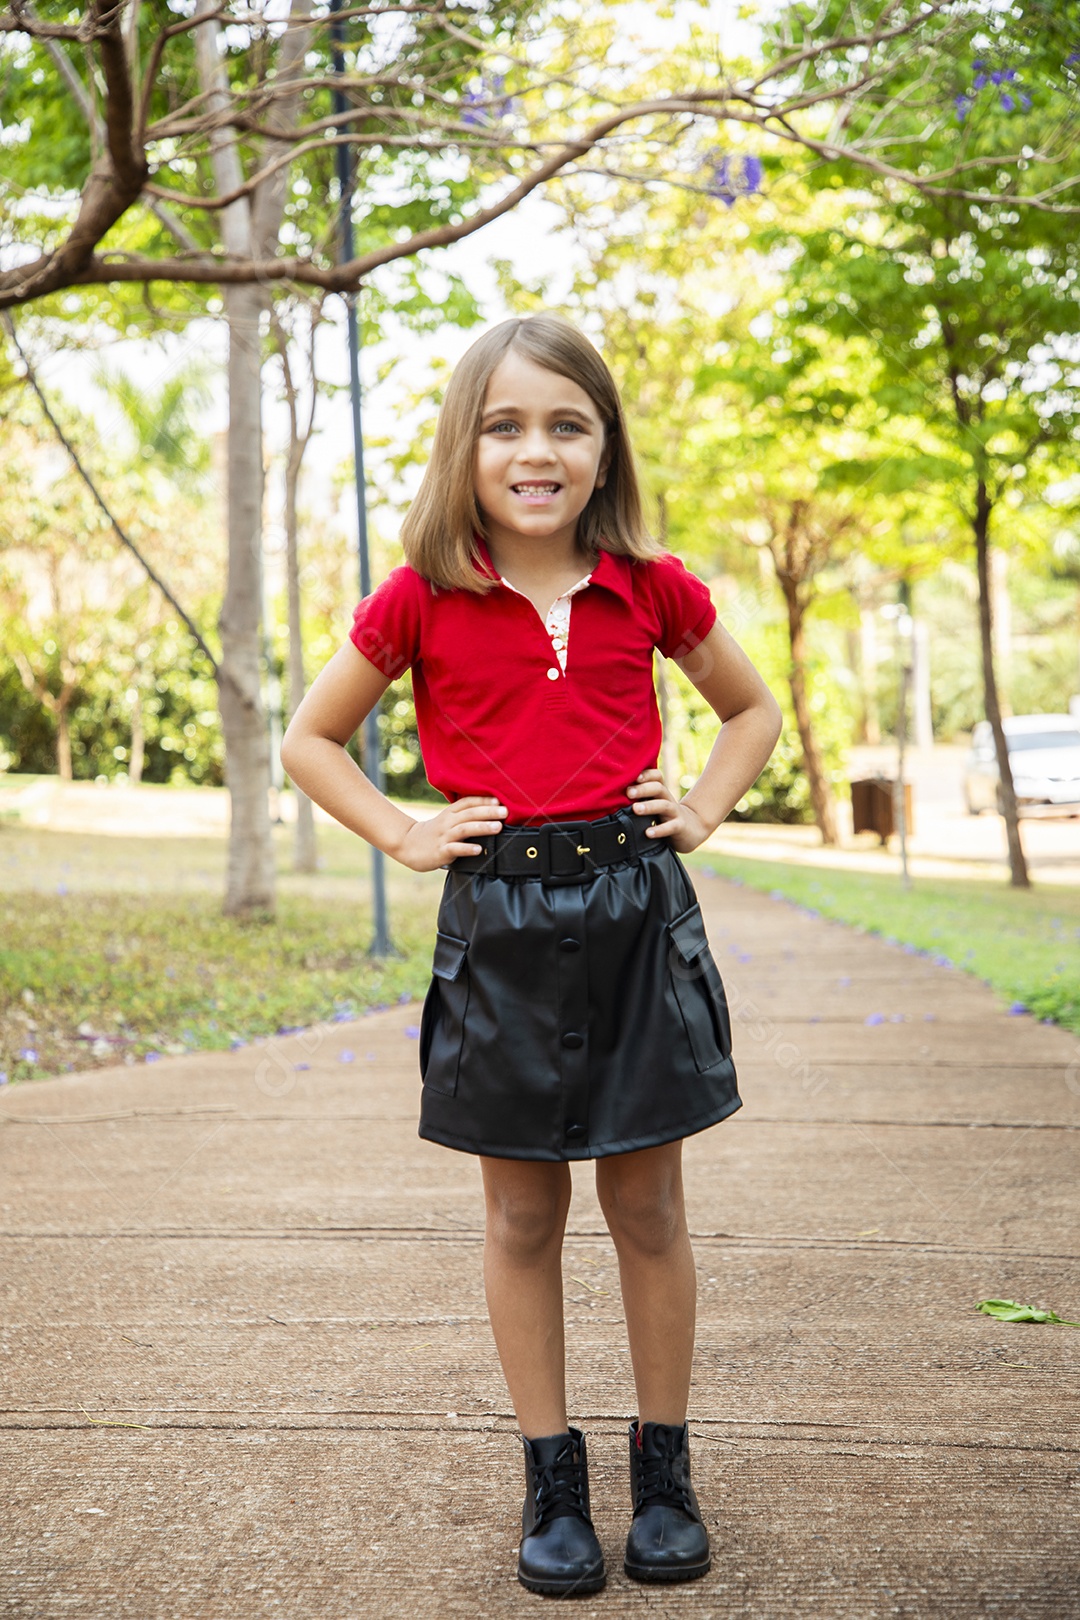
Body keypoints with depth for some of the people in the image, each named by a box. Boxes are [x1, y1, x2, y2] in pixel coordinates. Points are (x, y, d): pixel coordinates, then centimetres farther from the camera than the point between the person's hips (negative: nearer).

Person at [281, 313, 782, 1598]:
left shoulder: (650, 588, 2)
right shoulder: (423, 599, -1)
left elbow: (752, 708, 19)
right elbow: (308, 738, 10)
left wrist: (701, 810, 5)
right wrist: (404, 836, 0)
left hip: (635, 904, 1)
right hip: (497, 917, 0)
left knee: (647, 1207, 7)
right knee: (523, 1213, 8)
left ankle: (663, 1468, 23)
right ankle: (552, 1480, 21)